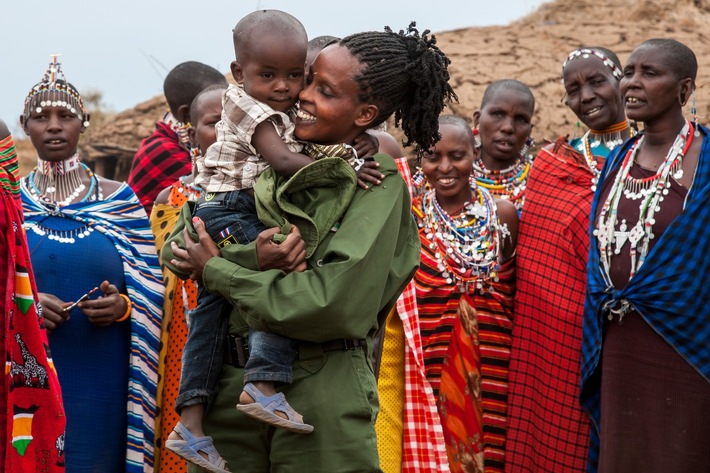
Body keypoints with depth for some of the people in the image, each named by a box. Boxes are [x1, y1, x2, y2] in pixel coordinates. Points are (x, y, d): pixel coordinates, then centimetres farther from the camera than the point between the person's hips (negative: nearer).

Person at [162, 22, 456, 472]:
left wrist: (216, 270, -10)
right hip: (231, 383, 4)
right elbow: (176, 248, 0)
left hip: (321, 394, -4)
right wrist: (252, 259, -19)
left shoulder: (376, 182, -7)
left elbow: (337, 304, -19)